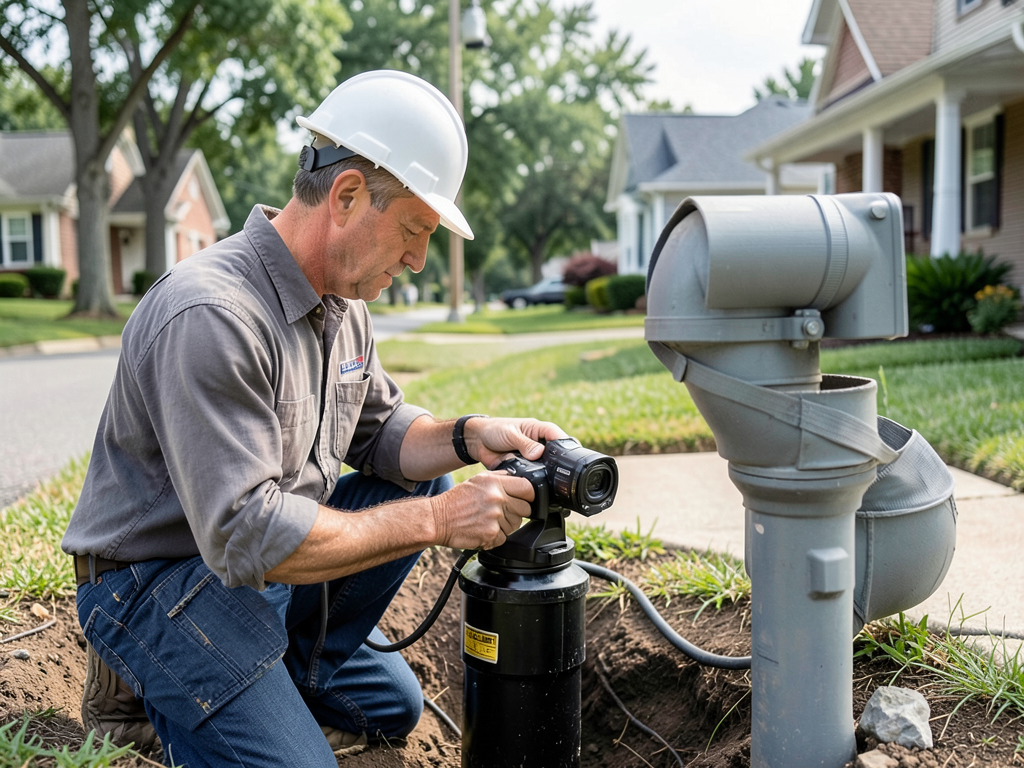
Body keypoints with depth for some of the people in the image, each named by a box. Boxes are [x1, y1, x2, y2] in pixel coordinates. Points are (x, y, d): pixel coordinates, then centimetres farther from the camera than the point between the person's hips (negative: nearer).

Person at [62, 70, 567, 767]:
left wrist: (467, 437, -14)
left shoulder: (344, 300, -1)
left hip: (264, 552, 8)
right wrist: (436, 521, -30)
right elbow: (246, 537, -33)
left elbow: (378, 429, 7)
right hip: (162, 576, -8)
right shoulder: (209, 316, -31)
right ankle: (145, 683, 4)